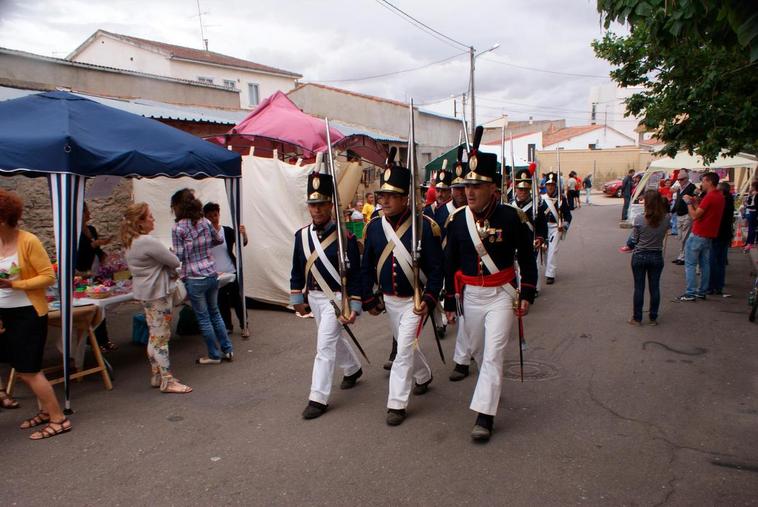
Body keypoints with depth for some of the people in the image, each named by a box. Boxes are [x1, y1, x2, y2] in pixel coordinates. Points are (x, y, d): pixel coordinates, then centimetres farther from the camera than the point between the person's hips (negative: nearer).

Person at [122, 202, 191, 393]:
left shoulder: (131, 243, 9)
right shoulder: (148, 242, -21)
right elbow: (174, 262, -17)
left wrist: (169, 271, 3)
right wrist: (172, 271, 4)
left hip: (145, 293, 10)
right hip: (158, 293, -10)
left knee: (154, 337, 17)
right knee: (160, 338, -4)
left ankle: (157, 376, 26)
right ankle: (167, 381, 3)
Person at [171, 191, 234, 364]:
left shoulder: (177, 228, -12)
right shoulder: (205, 222, 3)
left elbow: (179, 256, -10)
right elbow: (219, 240, 17)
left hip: (194, 278, -5)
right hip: (212, 274, 5)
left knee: (203, 317, 8)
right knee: (215, 312, 20)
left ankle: (214, 355, 18)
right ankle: (227, 350, 23)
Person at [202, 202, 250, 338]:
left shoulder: (227, 231, -6)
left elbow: (242, 244, -15)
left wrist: (244, 234, -34)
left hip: (231, 272, -1)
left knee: (237, 300, 5)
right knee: (222, 302, 12)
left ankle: (244, 326, 17)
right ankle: (227, 326, 27)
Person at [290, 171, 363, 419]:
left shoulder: (345, 237, -16)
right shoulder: (301, 235, 0)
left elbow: (355, 274, -14)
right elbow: (297, 269, 10)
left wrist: (354, 306, -16)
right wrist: (297, 297, 10)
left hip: (335, 298, -6)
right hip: (313, 297, 6)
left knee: (325, 346, -8)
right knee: (335, 338, 23)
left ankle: (318, 398, 2)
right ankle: (353, 369, 47)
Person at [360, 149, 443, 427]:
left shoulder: (424, 226, -16)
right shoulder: (374, 226, -3)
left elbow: (437, 268, -14)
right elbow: (366, 266, 5)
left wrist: (429, 299, -22)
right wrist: (369, 299, 5)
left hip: (414, 300, -5)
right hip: (389, 300, 5)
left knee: (404, 350, -7)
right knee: (406, 345, 22)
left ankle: (397, 404, 5)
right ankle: (423, 376, 48)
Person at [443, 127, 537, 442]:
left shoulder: (512, 217, -11)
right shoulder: (457, 220, -4)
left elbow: (527, 258, 0)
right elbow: (450, 263, 3)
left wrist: (527, 294, -4)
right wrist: (449, 301, 5)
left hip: (501, 295, -3)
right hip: (469, 296, 4)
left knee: (493, 354, -8)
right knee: (477, 351, 19)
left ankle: (484, 416, -2)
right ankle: (492, 386, 48)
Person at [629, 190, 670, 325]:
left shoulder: (639, 219, -16)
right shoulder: (666, 218, -9)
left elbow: (634, 240, -9)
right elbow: (664, 233, 8)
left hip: (639, 256, -2)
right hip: (657, 257, 2)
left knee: (639, 288, 8)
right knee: (655, 288, 12)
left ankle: (637, 318, 15)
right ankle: (653, 318, 21)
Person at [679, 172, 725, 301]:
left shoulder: (709, 197, -19)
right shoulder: (720, 196, 11)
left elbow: (695, 216, -20)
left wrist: (689, 203, -8)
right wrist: (694, 202, 9)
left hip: (698, 235, -9)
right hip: (709, 235, 9)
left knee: (690, 264, -4)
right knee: (705, 264, 14)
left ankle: (690, 293, -4)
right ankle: (702, 292, 19)